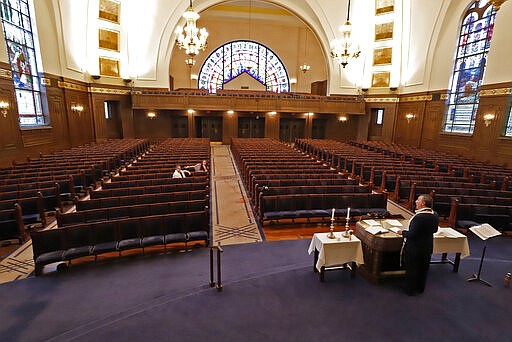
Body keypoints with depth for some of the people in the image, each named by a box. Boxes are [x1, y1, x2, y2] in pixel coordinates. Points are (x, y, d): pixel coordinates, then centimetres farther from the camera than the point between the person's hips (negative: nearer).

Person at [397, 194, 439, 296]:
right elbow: (434, 230, 10)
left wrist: (402, 233, -10)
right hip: (427, 248, 8)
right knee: (423, 269, 22)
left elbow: (412, 234, -28)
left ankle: (410, 290, 24)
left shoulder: (419, 217, -30)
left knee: (411, 269, 10)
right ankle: (420, 288, 38)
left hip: (414, 249, -7)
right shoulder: (435, 216, -5)